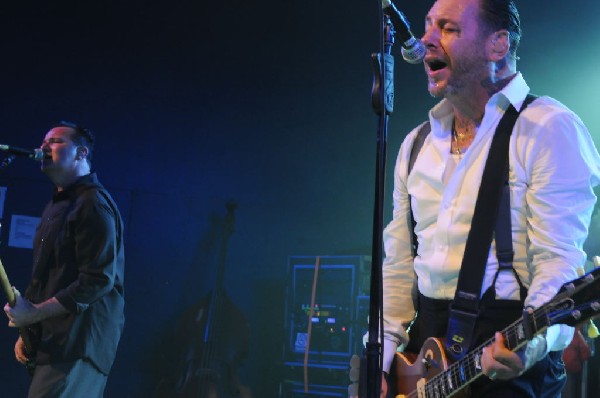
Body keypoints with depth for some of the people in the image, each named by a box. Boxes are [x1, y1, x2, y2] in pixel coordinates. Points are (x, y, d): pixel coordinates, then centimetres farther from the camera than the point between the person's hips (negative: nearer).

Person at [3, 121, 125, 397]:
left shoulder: (93, 204, -11)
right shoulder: (57, 205, 20)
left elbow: (98, 281, -19)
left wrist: (35, 312, -16)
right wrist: (25, 328, 14)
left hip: (78, 346, -9)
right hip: (52, 341, 9)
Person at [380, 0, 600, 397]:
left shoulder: (550, 129, -8)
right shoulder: (416, 145, 13)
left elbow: (559, 260, -16)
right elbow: (399, 265, 14)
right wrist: (382, 360, 5)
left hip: (510, 358, -6)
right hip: (425, 341, 6)